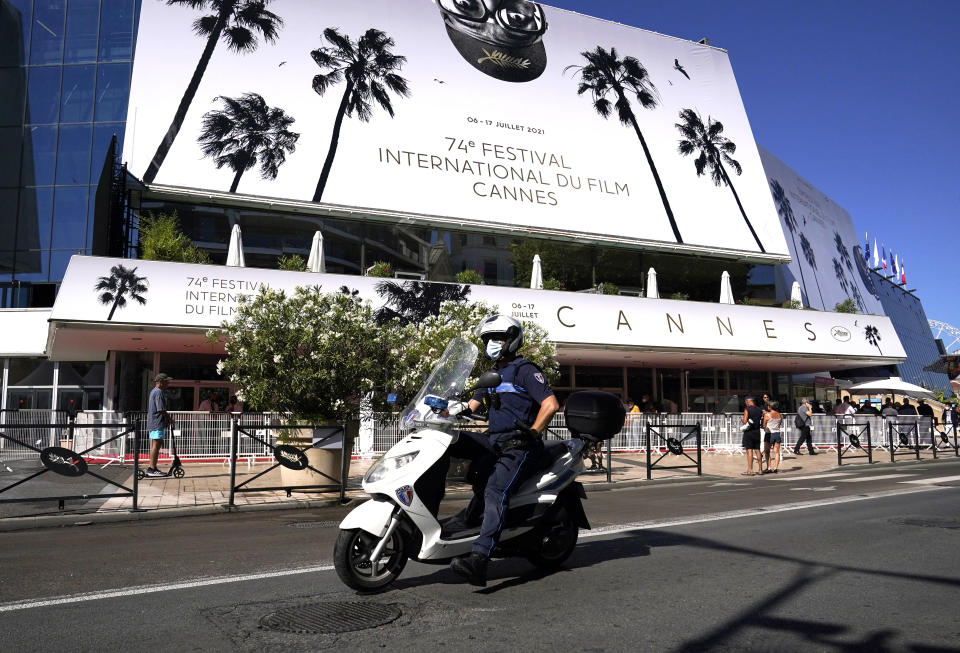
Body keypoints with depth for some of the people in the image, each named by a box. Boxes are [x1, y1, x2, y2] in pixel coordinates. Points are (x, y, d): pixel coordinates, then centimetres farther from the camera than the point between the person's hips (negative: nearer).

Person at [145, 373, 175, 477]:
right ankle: (151, 468, -6)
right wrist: (170, 419, -6)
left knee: (155, 445, 13)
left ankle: (153, 468, 17)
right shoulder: (159, 392, -14)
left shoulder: (153, 391, 20)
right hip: (157, 423, -11)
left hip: (153, 423, 11)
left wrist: (168, 417, 19)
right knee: (156, 444, -8)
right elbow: (161, 410, -19)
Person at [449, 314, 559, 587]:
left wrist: (531, 434, -19)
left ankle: (479, 559, -43)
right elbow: (471, 405, 21)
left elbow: (551, 404, -12)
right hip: (494, 440, 8)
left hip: (518, 446, -8)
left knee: (495, 491, -29)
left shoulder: (525, 370, -1)